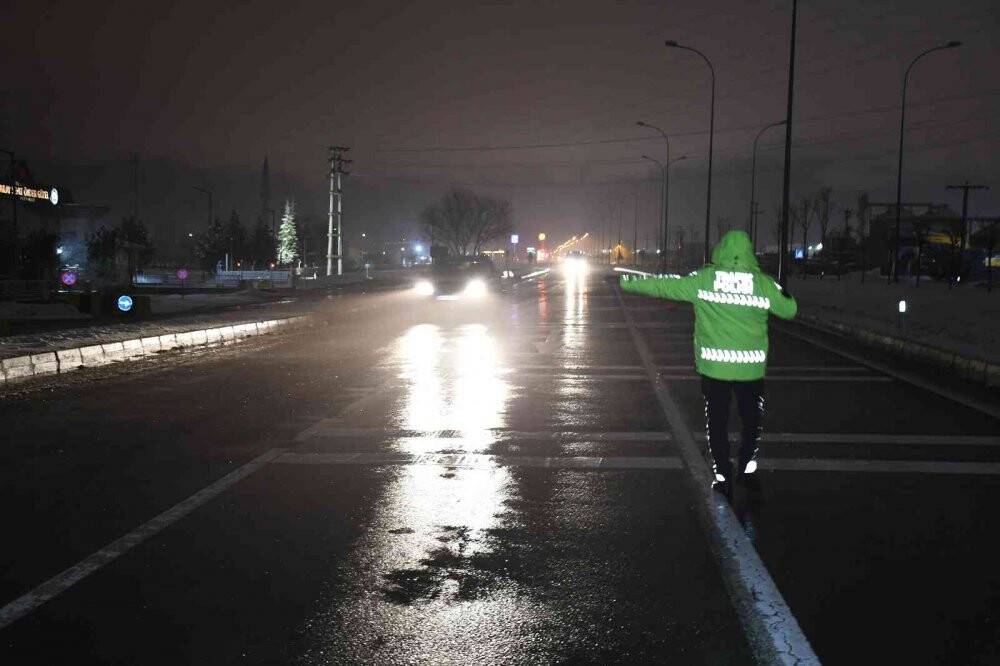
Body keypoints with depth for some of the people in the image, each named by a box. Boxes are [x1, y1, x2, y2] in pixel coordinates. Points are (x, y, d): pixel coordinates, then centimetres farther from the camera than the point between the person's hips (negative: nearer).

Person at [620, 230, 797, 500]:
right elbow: (789, 310, 7)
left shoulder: (703, 279, -6)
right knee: (752, 417, 20)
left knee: (717, 421, 9)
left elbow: (664, 286, 2)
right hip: (751, 367, 1)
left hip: (714, 366, 0)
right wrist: (784, 294, 30)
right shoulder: (763, 283, -4)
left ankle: (722, 477, 9)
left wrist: (629, 283, 16)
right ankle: (747, 465, 30)